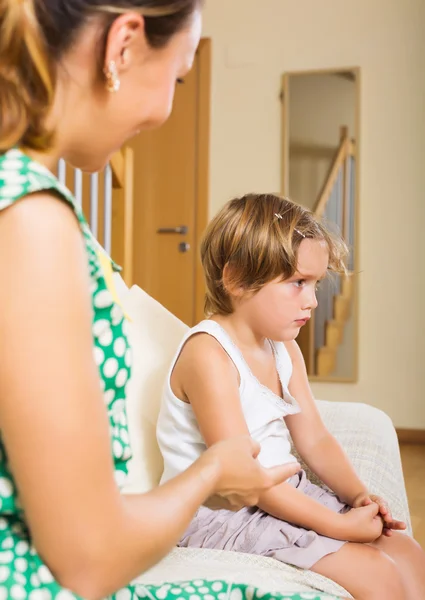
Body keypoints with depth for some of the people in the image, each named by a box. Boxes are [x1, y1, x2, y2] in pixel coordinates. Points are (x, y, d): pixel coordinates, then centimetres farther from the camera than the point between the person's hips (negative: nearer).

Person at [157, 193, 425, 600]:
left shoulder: (285, 349, 8)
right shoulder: (208, 353, -21)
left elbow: (314, 439, 10)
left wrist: (357, 495, -7)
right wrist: (335, 525, -23)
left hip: (286, 493, 9)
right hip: (223, 515, -9)